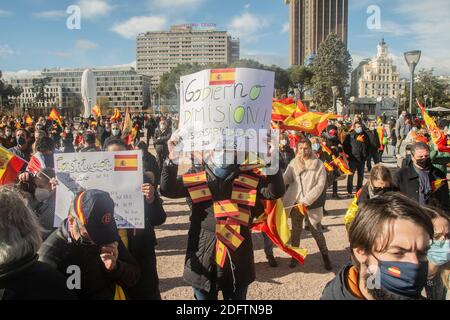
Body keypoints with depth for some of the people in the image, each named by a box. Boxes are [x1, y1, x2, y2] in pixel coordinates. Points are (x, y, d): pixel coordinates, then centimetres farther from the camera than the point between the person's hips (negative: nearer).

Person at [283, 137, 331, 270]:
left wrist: (306, 200, -18)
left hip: (312, 204, -3)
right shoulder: (293, 163, 2)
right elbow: (285, 178, -3)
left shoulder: (318, 164, -8)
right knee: (296, 231, 14)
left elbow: (320, 186, -12)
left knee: (316, 231, 2)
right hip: (295, 203, 3)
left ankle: (325, 256, 22)